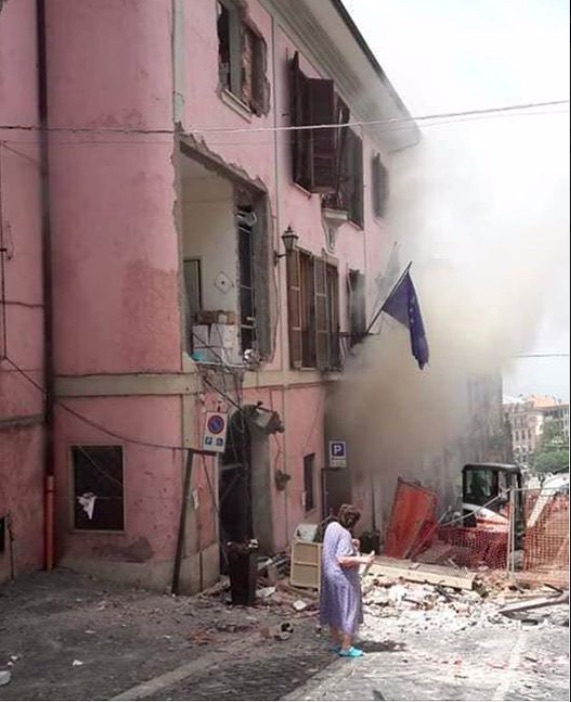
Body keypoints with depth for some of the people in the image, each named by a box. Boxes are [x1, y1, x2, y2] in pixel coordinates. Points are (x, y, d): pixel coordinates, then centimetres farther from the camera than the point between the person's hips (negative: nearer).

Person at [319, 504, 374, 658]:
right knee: (349, 610, 2)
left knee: (333, 609, 18)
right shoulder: (345, 535, -24)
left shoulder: (331, 527, 2)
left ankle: (336, 642, 30)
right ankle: (346, 647, 8)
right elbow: (343, 559, -30)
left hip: (329, 575, 9)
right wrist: (363, 560, -29)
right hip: (343, 578, -9)